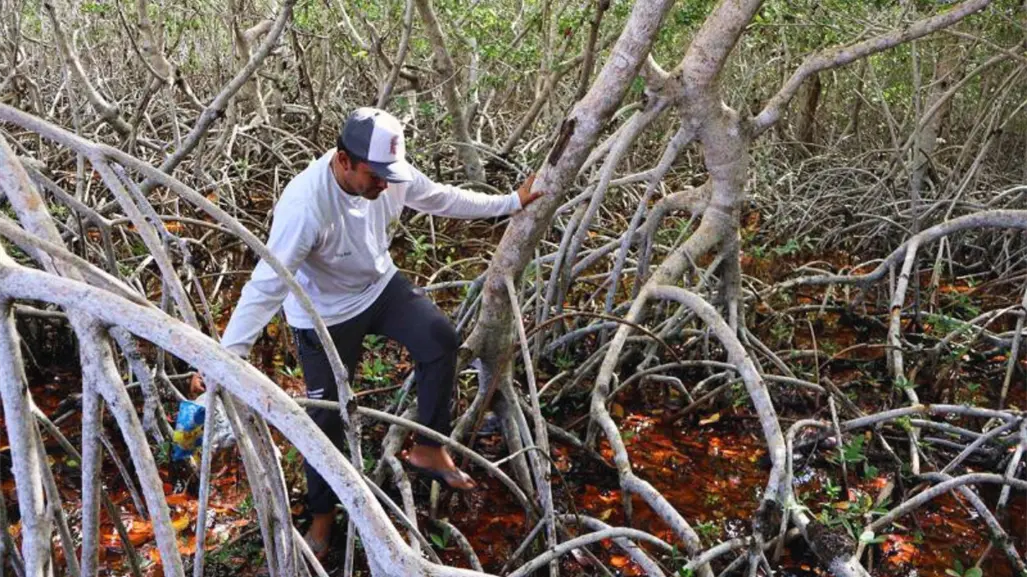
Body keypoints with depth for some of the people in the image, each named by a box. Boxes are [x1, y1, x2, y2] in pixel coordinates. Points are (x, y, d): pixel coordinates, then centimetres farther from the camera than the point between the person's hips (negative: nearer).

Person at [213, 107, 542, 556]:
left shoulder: (391, 172, -18)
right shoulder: (305, 204, -37)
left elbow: (442, 198, 1)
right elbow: (266, 286, -38)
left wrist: (510, 203, 6)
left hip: (379, 285, 5)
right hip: (324, 315, -5)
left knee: (440, 339, -15)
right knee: (326, 413, 4)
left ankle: (427, 450, 5)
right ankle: (322, 515, 27)